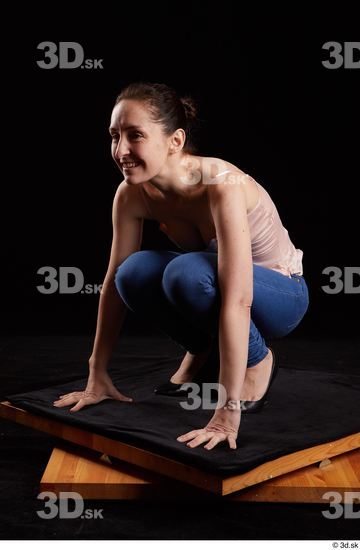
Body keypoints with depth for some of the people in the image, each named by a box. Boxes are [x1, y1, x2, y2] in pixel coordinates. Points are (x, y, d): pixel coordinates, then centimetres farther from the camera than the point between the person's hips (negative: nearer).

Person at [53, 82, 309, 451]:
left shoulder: (222, 186, -35)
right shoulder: (131, 194, -17)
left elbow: (237, 302, -40)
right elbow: (115, 282, -9)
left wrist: (227, 413, -41)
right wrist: (97, 376, -7)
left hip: (280, 295, -5)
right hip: (212, 285, 5)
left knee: (187, 272, -35)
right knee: (135, 273, -24)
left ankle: (258, 361, -8)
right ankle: (198, 347, 5)